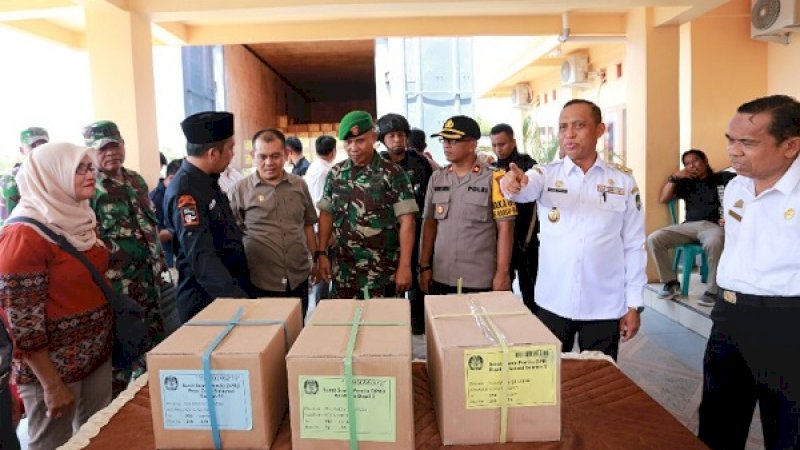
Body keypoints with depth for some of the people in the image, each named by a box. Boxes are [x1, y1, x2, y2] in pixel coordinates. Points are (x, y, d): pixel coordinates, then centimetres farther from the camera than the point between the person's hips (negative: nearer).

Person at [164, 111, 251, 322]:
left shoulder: (207, 182, 7)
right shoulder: (184, 192, -21)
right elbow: (202, 258, -28)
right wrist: (236, 298, -35)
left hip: (229, 292, 9)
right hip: (205, 302, -9)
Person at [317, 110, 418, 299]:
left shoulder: (393, 173, -8)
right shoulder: (335, 174, 5)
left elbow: (406, 221, -10)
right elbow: (326, 214, 12)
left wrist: (405, 266, -14)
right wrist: (321, 253, 4)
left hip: (382, 272, -3)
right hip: (343, 270, 4)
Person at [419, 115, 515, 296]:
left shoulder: (493, 178, -7)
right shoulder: (437, 178, 6)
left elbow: (505, 228, -7)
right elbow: (430, 223, 11)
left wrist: (502, 273, -10)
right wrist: (424, 266, 6)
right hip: (441, 278, 4)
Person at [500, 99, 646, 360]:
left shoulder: (623, 182, 0)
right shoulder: (546, 174, -1)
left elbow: (634, 246, 2)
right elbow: (526, 189, -24)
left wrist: (633, 304, 2)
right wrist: (514, 184, -47)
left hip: (604, 307, 0)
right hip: (552, 304, 0)